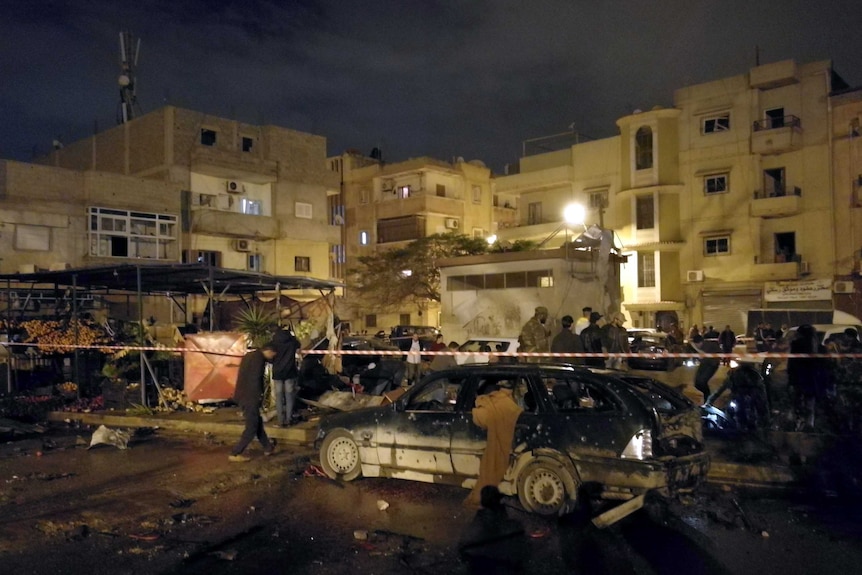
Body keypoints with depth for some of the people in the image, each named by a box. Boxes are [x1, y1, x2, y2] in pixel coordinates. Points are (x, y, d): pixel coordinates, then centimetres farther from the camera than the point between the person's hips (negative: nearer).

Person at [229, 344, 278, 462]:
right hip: (250, 397, -10)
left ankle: (268, 447, 30)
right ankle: (235, 454, 1)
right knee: (251, 427, -1)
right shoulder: (258, 358, -15)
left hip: (243, 395, 10)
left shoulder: (250, 355, 15)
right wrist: (259, 396, -11)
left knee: (257, 423, 19)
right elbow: (255, 379, -21)